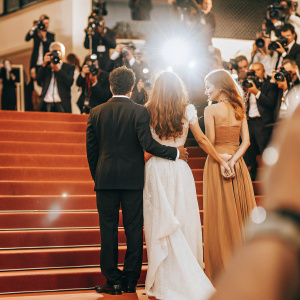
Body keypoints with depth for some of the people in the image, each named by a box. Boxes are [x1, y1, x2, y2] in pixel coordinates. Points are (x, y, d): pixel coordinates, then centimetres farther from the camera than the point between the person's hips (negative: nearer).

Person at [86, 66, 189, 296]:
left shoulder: (96, 112, 3)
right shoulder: (139, 111, -6)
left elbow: (91, 150, 6)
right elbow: (147, 144, -15)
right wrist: (175, 152, -3)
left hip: (105, 180, 2)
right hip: (133, 180, -1)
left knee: (108, 231, 7)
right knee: (134, 231, 6)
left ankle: (113, 281, 9)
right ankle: (130, 281, 11)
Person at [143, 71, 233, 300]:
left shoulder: (148, 111, 0)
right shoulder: (187, 110, 0)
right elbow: (202, 140, 3)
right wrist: (221, 161, 11)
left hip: (156, 169, 0)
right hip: (179, 170, 0)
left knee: (161, 221, 6)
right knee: (183, 220, 6)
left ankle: (165, 278, 11)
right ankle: (188, 279, 11)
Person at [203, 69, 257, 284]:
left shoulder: (211, 110, -8)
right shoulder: (240, 109, 8)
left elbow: (210, 142, -12)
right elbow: (246, 141, 0)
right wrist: (233, 159, -8)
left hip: (217, 164, -5)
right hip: (238, 165, 5)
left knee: (221, 218, 1)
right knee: (241, 214, 11)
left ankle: (223, 270, 8)